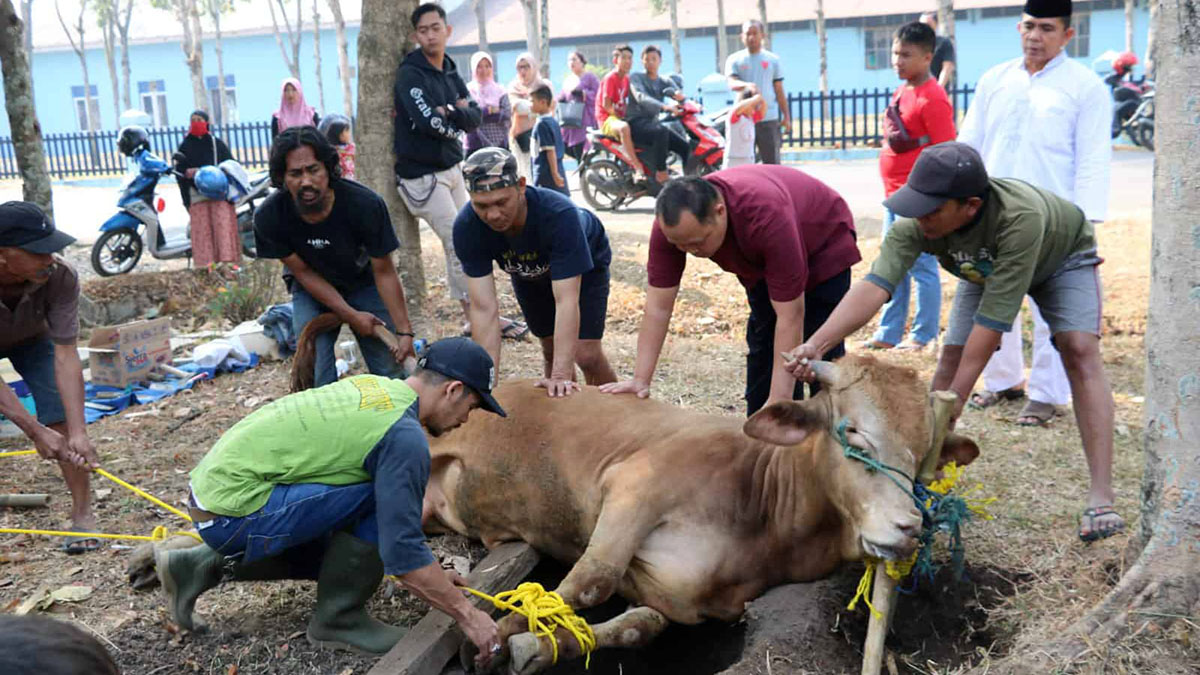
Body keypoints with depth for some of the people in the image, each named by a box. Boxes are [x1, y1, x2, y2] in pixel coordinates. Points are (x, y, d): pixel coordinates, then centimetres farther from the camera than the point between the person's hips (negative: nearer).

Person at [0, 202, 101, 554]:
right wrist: (35, 431, -40)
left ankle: (82, 515, -4)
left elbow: (65, 356, -33)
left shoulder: (61, 277, -36)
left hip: (32, 340, 1)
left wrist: (78, 433, -38)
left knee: (61, 418, -15)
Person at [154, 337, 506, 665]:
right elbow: (403, 557, -18)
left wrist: (432, 573, 26)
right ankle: (338, 618, 3)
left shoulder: (372, 386, 12)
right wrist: (467, 615, -7)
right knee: (383, 501, -13)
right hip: (236, 510, -10)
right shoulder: (404, 436, -17)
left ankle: (204, 566, 20)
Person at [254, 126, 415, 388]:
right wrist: (351, 315, -18)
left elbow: (384, 272, -20)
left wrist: (404, 332, -21)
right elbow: (303, 272, -14)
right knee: (317, 374, -13)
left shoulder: (366, 204, -31)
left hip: (363, 283, 0)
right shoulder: (269, 217, -26)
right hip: (312, 288, 0)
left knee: (390, 368, -6)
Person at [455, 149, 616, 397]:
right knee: (550, 349, 11)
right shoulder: (466, 227, -35)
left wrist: (561, 375, -52)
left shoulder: (560, 214, -44)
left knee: (586, 354, -10)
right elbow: (483, 308, -35)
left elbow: (566, 300, -46)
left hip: (585, 264, -3)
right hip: (527, 272, 3)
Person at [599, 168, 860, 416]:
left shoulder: (767, 216, -45)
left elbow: (790, 316, -42)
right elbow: (657, 307, -24)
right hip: (763, 262, 5)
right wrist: (640, 380, -29)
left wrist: (779, 401, -43)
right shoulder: (671, 224, -31)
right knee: (762, 347, 6)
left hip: (824, 247, -5)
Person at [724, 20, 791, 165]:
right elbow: (732, 83, -10)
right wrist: (747, 85, -32)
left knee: (772, 161, 1)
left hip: (769, 119, 1)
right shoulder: (734, 59, 6)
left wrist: (786, 116, 8)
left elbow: (779, 91, 12)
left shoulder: (773, 60, 10)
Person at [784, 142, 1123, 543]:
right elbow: (873, 287, -48)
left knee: (1079, 350, -20)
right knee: (951, 357, -8)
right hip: (986, 268, 4)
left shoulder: (1020, 218, -47)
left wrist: (953, 402, -43)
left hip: (1063, 256, -3)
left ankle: (1101, 499, -19)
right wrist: (817, 344, -63)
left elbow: (992, 321, -45)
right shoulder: (915, 224, -35)